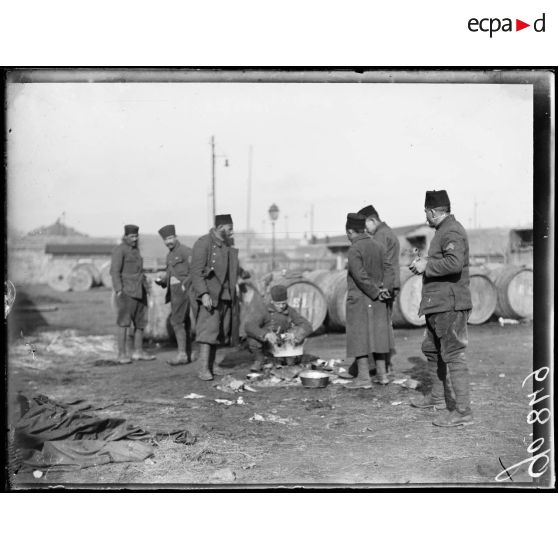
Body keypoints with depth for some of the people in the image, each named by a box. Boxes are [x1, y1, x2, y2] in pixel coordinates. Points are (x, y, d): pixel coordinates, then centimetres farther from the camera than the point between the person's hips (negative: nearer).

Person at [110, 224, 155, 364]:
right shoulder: (119, 250, -9)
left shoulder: (135, 249, 16)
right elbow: (115, 271, -15)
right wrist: (119, 291, -23)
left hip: (140, 291, 8)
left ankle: (138, 352, 17)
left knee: (141, 322, 9)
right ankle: (122, 355, -7)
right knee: (124, 323, -9)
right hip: (126, 291, -8)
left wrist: (145, 284, 19)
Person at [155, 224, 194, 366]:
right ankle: (187, 355, 12)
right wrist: (161, 280, 3)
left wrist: (185, 284, -23)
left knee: (176, 321, -14)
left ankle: (181, 353, -14)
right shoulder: (170, 255, 19)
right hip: (174, 292, 9)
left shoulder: (185, 251, -9)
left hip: (183, 290, -9)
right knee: (183, 322, 9)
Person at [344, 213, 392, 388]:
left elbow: (360, 276, -21)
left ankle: (363, 377, 1)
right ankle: (382, 374, 19)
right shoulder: (379, 247, 7)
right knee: (377, 335, 14)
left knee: (359, 338, 0)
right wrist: (380, 290, 0)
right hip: (377, 302, 7)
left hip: (359, 300, -7)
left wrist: (376, 293, -12)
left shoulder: (355, 250, -15)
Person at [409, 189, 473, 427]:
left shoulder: (452, 232, -16)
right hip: (438, 303, 11)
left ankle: (462, 411, -6)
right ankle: (438, 397, 36)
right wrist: (424, 262, 15)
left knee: (453, 355, -9)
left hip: (450, 304, -11)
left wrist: (427, 266, -19)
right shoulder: (444, 230, 17)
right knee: (431, 349, 22)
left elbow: (454, 263, -30)